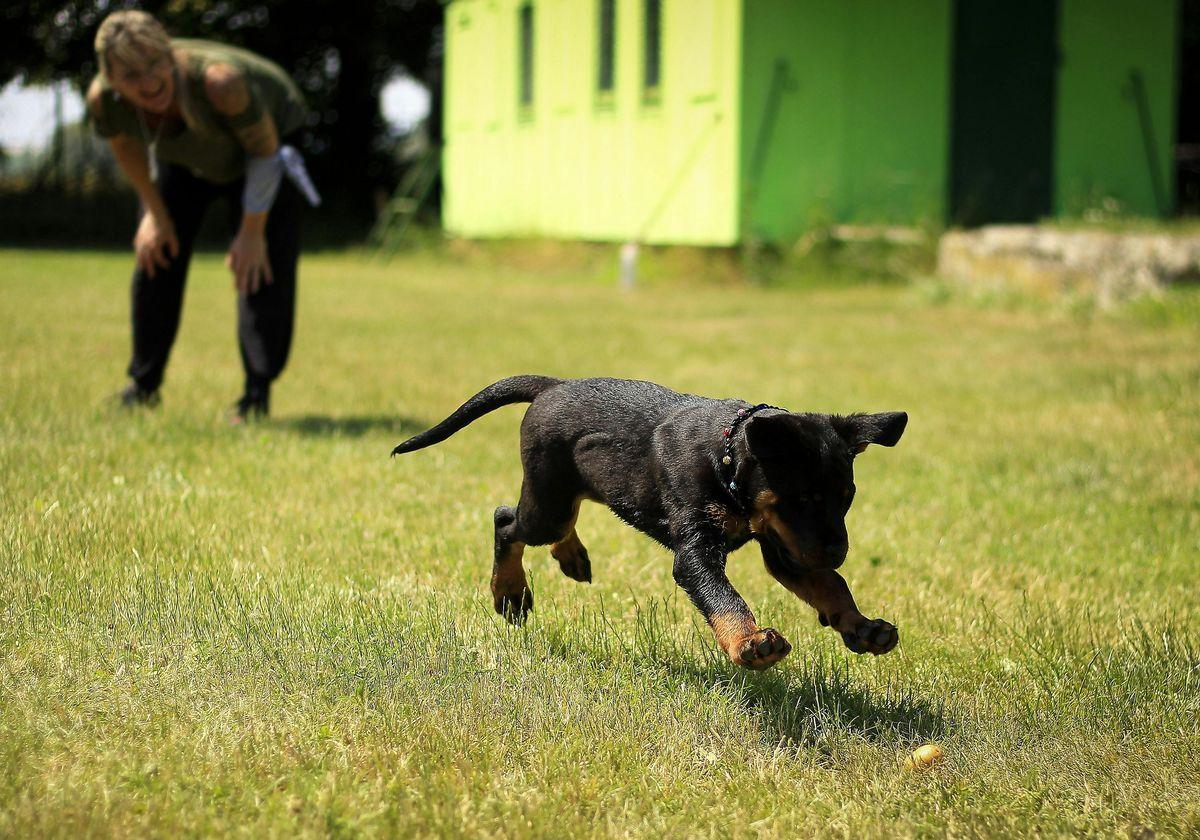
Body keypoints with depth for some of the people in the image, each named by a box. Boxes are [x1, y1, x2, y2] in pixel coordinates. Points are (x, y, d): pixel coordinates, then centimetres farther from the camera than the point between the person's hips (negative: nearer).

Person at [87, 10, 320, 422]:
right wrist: (155, 212, 1)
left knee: (262, 264, -16)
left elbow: (265, 149, -28)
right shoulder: (104, 98, -32)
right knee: (154, 252, 3)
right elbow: (127, 148, -7)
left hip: (268, 129, -4)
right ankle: (143, 385, 18)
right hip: (185, 155, 4)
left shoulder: (219, 80, -46)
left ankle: (258, 392, -9)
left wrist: (253, 230, -20)